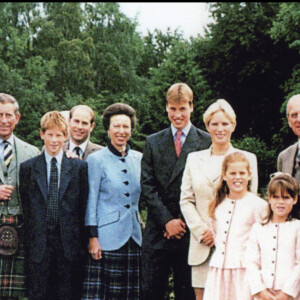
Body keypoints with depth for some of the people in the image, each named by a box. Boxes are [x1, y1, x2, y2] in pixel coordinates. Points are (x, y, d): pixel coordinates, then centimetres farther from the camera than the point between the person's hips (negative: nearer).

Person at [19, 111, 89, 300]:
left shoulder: (79, 167, 6)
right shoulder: (28, 167, 7)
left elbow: (84, 206, 5)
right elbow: (25, 207, 7)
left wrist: (82, 242, 1)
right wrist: (28, 241, 3)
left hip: (69, 244, 0)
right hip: (38, 245, 0)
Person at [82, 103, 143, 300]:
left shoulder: (139, 158, 11)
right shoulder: (97, 159, -1)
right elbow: (91, 201, -2)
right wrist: (93, 237, -8)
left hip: (134, 237, 4)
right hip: (107, 238, -4)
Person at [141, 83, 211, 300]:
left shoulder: (207, 142, 1)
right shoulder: (153, 142, 10)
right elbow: (147, 186, 3)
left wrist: (183, 221, -10)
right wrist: (167, 221, -8)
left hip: (190, 232, -2)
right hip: (158, 232, 2)